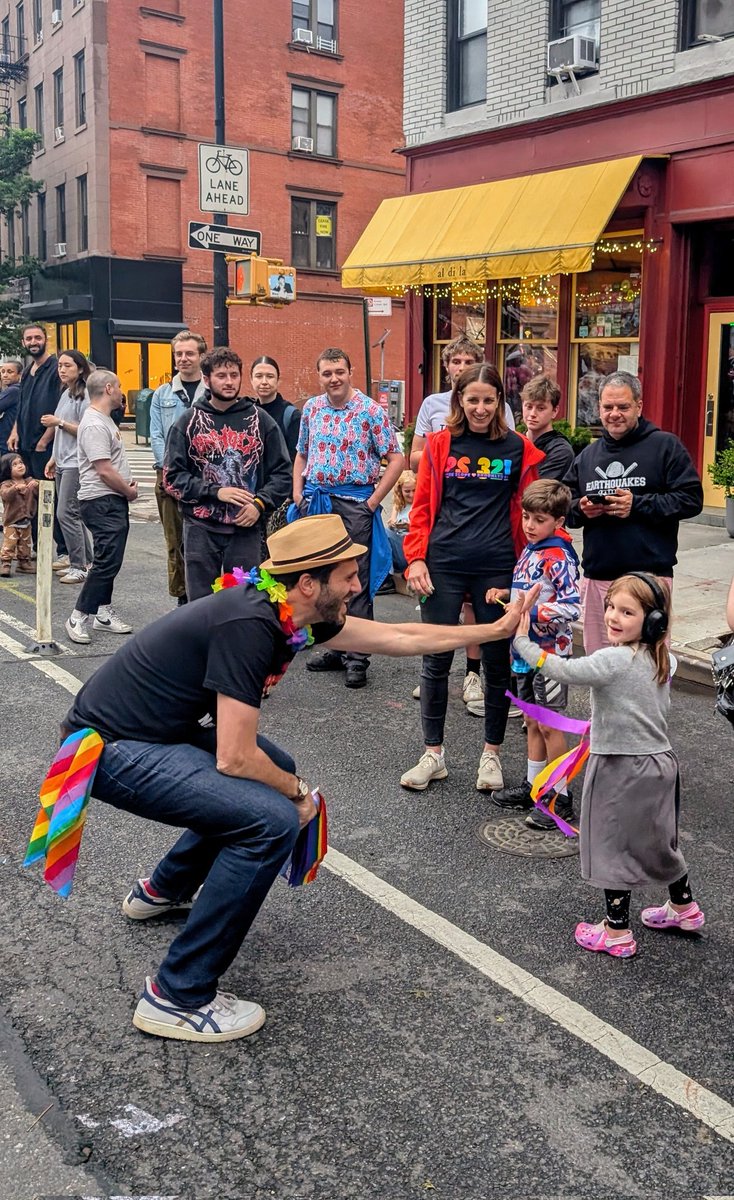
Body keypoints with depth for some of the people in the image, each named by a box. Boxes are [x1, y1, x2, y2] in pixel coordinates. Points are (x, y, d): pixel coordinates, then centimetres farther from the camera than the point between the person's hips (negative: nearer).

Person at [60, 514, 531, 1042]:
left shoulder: (290, 613, 1)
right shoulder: (249, 626, -26)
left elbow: (397, 637, 10)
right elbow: (234, 758, -25)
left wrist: (495, 630, 13)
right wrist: (297, 792, -7)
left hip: (157, 731, 10)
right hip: (110, 750, -10)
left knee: (275, 772, 21)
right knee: (272, 820, -20)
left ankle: (163, 890, 37)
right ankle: (178, 999, -8)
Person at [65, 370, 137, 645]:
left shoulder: (104, 419, 16)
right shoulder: (94, 425, -17)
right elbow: (104, 470, -21)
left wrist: (127, 482, 8)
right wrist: (129, 491, -8)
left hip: (114, 501, 11)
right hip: (102, 501, -10)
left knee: (109, 560, 14)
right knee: (107, 561, -12)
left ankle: (103, 612, 21)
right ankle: (80, 617, -6)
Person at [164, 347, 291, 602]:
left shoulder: (260, 420, 7)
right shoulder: (188, 423, 5)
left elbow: (282, 473, 8)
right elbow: (172, 476, 1)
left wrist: (260, 504, -9)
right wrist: (215, 492, -11)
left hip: (246, 529, 0)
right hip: (201, 528, 0)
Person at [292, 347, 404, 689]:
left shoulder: (370, 411, -7)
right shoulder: (311, 408, 9)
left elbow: (396, 460, -8)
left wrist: (373, 502, -12)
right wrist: (298, 494, 7)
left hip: (355, 502, -5)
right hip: (315, 501, 6)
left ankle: (357, 657, 5)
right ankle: (334, 648, 24)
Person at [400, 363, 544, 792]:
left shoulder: (518, 448, 4)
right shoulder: (439, 444, 5)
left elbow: (528, 510, 7)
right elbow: (423, 506, 5)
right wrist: (416, 559, -4)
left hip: (497, 567, 0)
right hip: (444, 564, 0)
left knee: (497, 660, 7)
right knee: (436, 659, 3)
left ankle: (492, 753, 23)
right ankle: (434, 753, 18)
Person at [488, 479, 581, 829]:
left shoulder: (558, 558, -17)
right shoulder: (529, 552, 10)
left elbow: (572, 607, -23)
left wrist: (532, 613, -26)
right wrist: (504, 594, 8)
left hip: (549, 652, -8)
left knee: (549, 724, -1)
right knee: (533, 722, 17)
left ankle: (561, 799, 9)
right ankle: (532, 785, 28)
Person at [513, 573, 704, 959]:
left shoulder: (614, 661, -23)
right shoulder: (659, 660, 3)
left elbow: (560, 670, -28)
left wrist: (522, 641, -19)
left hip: (621, 770, -8)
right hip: (660, 762, 8)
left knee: (612, 847, 6)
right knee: (658, 839, 25)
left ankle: (617, 933, 16)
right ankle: (683, 907, 43)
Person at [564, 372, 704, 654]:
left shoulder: (666, 446, 0)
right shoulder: (587, 455, 15)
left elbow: (691, 499, -7)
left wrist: (637, 505, -15)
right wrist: (581, 509, -6)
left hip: (649, 575, -5)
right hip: (596, 576, 5)